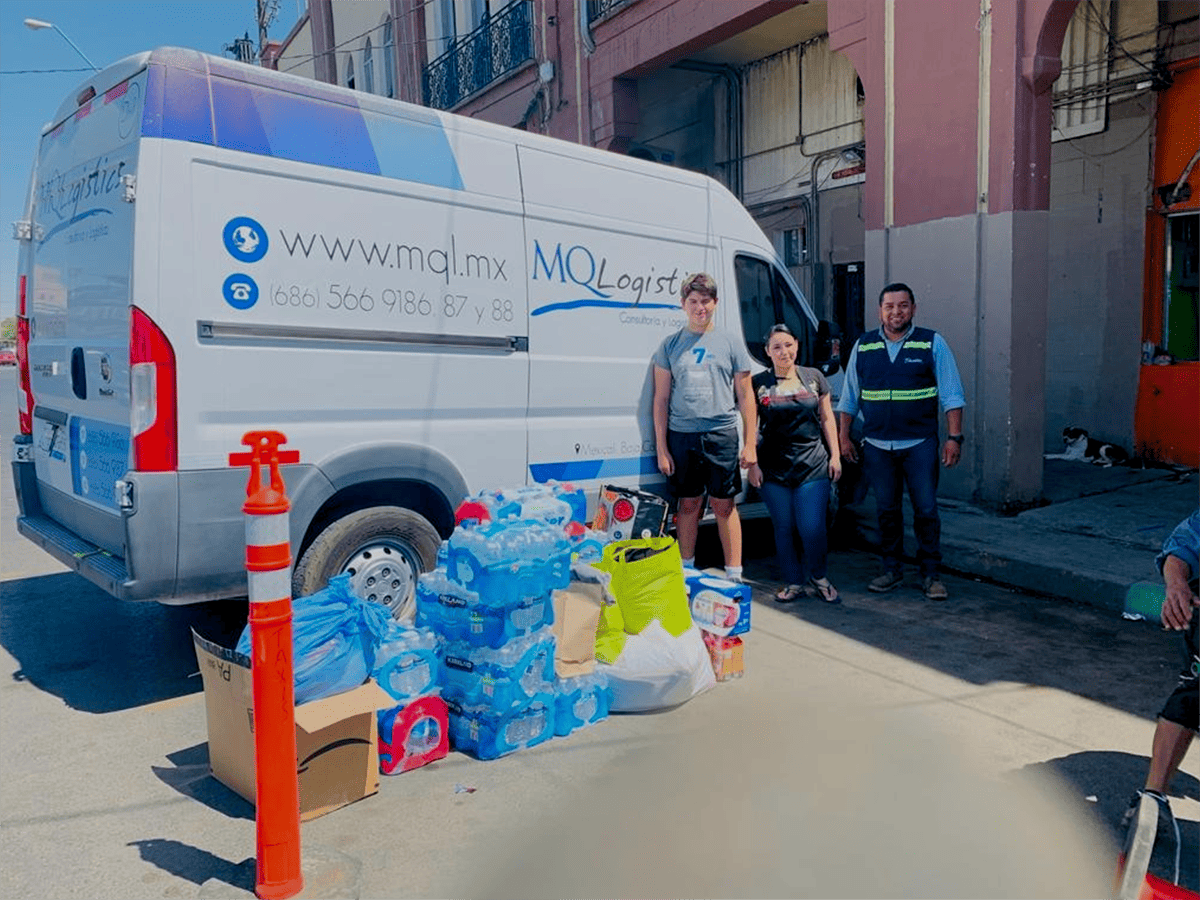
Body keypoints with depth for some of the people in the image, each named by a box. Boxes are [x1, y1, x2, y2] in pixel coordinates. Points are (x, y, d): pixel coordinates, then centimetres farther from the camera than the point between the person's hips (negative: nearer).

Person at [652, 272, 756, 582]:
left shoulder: (730, 344, 6)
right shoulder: (670, 345, 7)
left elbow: (745, 396, 7)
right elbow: (661, 399, 7)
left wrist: (750, 444, 1)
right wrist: (661, 448, 2)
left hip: (722, 435, -1)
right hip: (681, 435, 1)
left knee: (724, 506, 3)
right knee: (688, 504, 10)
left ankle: (733, 574, 12)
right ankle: (686, 570, 23)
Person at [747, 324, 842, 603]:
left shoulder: (814, 378, 6)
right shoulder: (758, 384, 1)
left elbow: (827, 419, 12)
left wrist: (835, 456, 8)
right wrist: (752, 464, -1)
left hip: (813, 465, 0)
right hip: (774, 468, 0)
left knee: (812, 528, -5)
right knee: (783, 528, 6)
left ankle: (819, 576, 21)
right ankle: (793, 582, 22)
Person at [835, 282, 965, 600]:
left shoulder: (932, 343, 1)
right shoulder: (863, 346, 7)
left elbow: (951, 396, 0)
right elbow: (849, 397, 13)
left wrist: (954, 437, -7)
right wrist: (843, 436, 9)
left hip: (920, 444, -2)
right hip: (877, 445, 2)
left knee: (926, 510, 0)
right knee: (887, 510, 10)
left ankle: (930, 574, 12)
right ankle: (892, 570, 23)